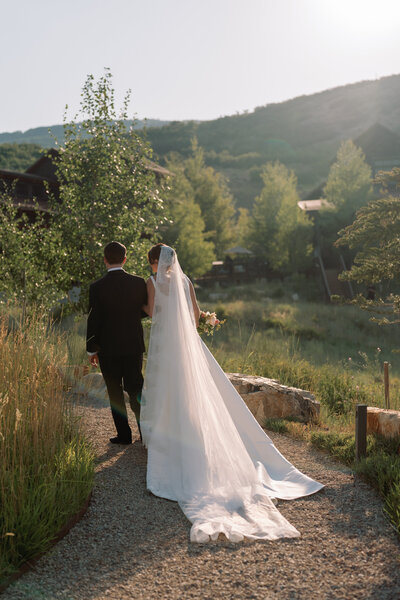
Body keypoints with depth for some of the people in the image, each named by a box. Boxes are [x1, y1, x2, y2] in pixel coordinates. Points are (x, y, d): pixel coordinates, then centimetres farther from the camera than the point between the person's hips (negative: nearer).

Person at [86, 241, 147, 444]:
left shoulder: (97, 287, -11)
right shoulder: (139, 283, -5)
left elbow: (93, 320, -8)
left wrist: (92, 349, 1)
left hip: (108, 348, -2)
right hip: (134, 344, 2)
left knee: (115, 392, 9)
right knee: (136, 388, 12)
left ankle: (124, 435, 13)